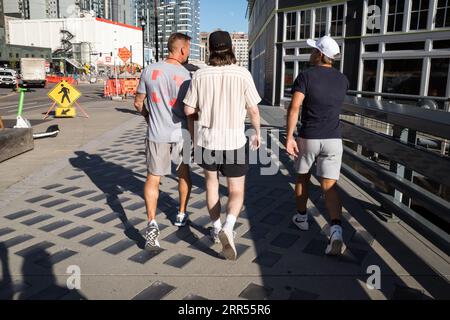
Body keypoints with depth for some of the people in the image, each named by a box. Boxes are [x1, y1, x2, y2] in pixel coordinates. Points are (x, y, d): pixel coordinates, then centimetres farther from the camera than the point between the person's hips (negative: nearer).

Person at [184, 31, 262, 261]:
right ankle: (228, 228, -14)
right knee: (236, 192, 10)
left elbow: (188, 110, -2)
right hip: (234, 141, -2)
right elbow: (253, 110, -5)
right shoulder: (243, 74, -9)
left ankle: (216, 228, 32)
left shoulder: (200, 75, -5)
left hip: (207, 140, 2)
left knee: (211, 182, 24)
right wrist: (258, 133, 11)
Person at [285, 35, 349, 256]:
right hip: (333, 140, 3)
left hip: (308, 138, -2)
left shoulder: (306, 76, -7)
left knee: (302, 177, 21)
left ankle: (302, 217, 35)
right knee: (329, 187, 0)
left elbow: (294, 107, -19)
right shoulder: (342, 80, 8)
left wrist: (289, 137, -17)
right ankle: (336, 229, -19)